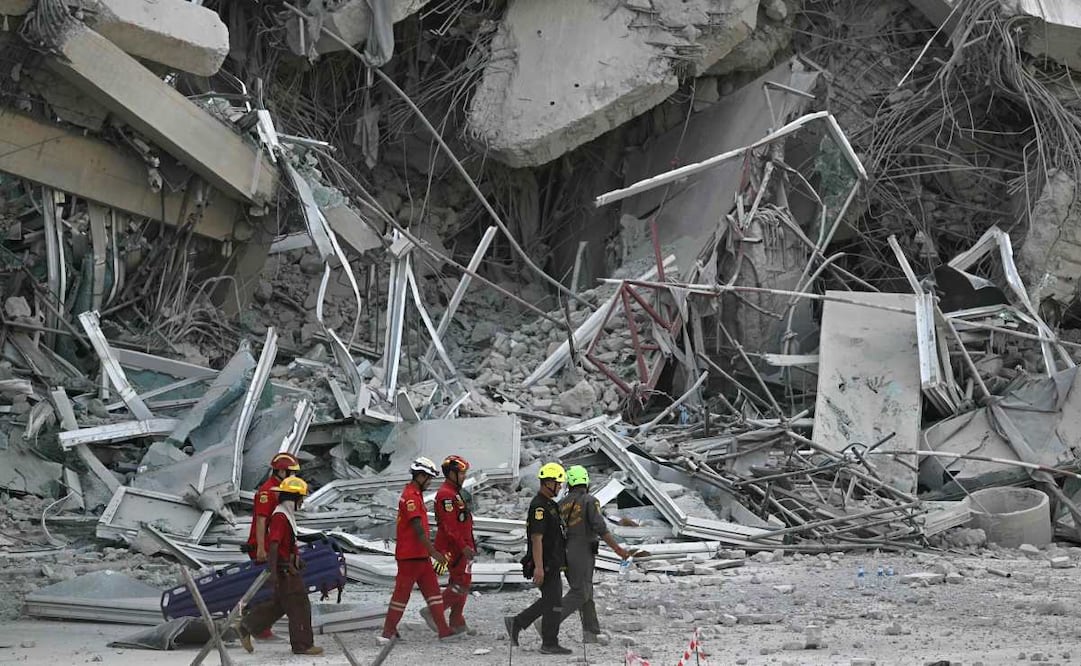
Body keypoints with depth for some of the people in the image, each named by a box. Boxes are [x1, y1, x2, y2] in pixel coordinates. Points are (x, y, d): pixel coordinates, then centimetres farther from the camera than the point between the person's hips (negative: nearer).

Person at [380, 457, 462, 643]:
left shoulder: (416, 495, 15)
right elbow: (418, 530, -23)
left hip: (420, 555, 10)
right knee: (402, 592, -2)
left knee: (432, 590, 7)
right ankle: (388, 633, 6)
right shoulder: (410, 497, -17)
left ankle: (443, 631, 8)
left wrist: (430, 550, 23)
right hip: (409, 556, -10)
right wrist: (434, 552, -23)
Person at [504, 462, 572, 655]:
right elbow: (536, 538, -23)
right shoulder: (539, 506, -18)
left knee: (549, 600, 16)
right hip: (546, 564, -10)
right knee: (554, 602, -4)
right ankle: (550, 643, 4)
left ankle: (516, 622, 21)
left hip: (552, 563, 10)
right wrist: (539, 567, -27)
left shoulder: (549, 505, 15)